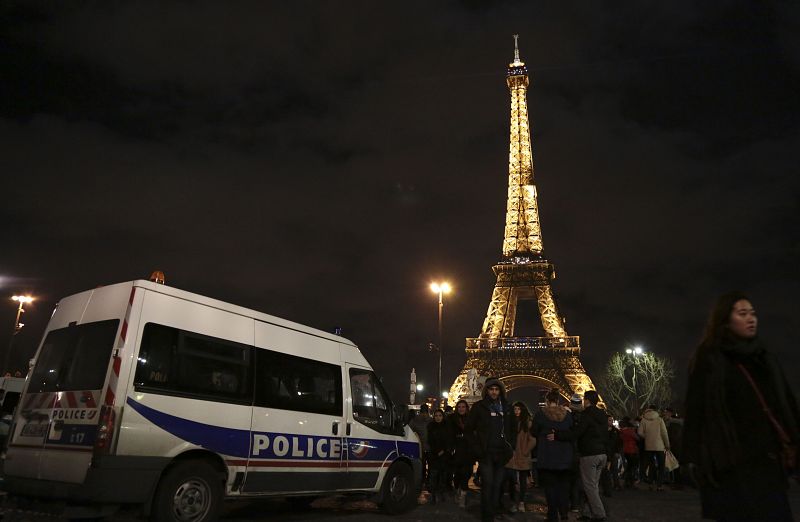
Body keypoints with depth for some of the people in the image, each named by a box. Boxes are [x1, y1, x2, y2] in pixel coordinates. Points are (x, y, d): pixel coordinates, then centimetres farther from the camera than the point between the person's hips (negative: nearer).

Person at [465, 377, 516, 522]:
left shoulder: (506, 408, 12)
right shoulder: (479, 407, 0)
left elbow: (513, 430, 21)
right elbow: (468, 430, 2)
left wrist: (511, 446, 9)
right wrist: (476, 448, -5)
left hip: (502, 454, 4)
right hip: (486, 454, -3)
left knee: (497, 486, 6)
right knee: (487, 485, -8)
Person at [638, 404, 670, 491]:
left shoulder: (644, 420, -2)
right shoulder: (659, 419, -7)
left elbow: (640, 433, -7)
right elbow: (664, 433, -8)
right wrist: (667, 444, 3)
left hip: (648, 446, 2)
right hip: (659, 446, -2)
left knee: (652, 465, 16)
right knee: (661, 466, 8)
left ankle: (652, 483, 14)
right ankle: (659, 485, 3)